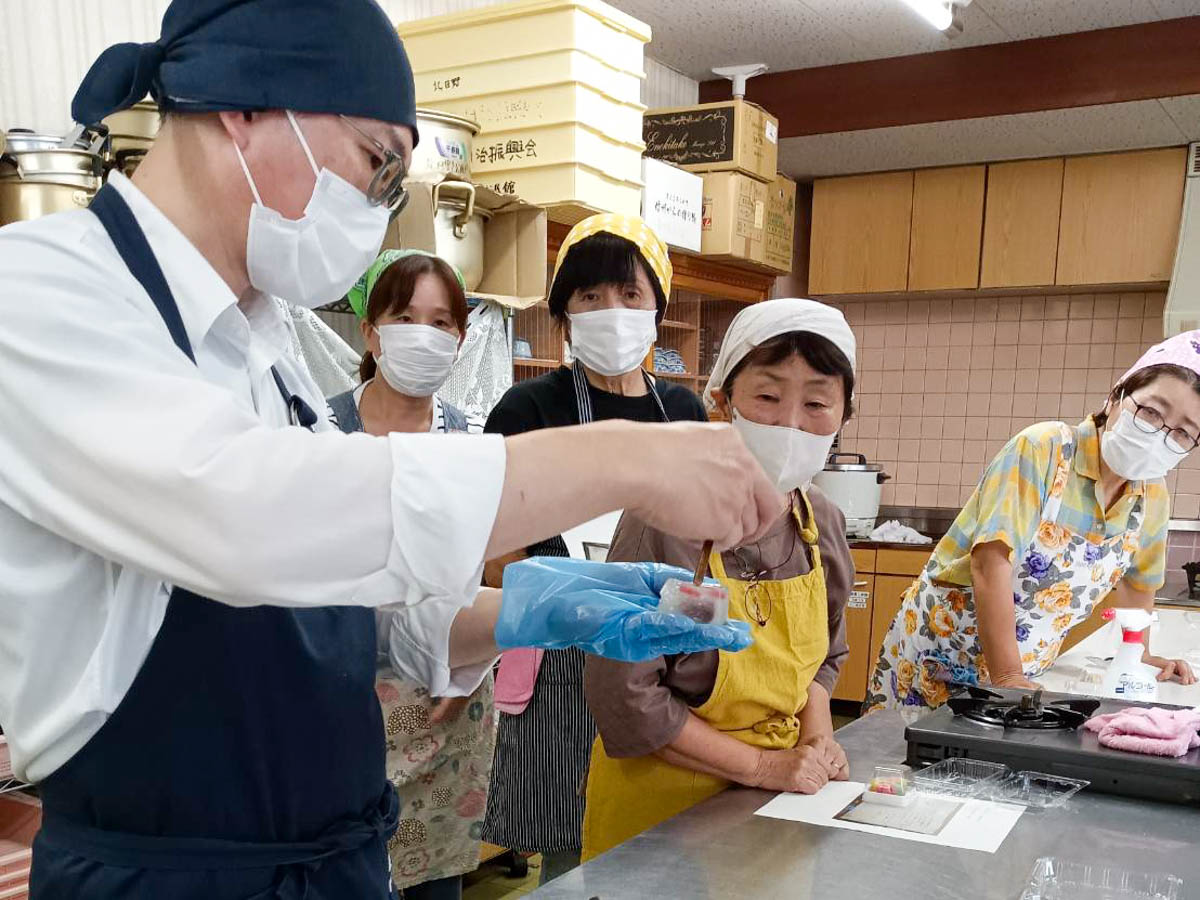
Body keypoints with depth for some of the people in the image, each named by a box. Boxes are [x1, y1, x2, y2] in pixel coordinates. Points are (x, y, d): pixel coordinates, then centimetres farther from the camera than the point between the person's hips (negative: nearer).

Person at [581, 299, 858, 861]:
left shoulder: (823, 525, -5)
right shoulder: (665, 520, -24)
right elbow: (624, 695, -22)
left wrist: (816, 740, -5)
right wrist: (760, 766, -18)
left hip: (780, 794, 6)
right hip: (663, 800, -5)